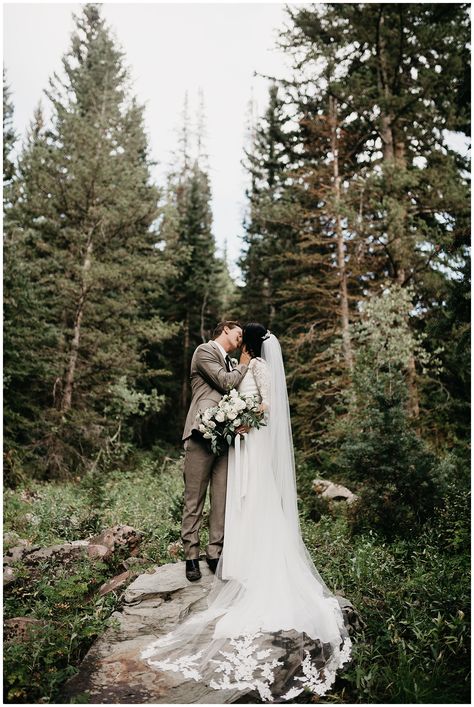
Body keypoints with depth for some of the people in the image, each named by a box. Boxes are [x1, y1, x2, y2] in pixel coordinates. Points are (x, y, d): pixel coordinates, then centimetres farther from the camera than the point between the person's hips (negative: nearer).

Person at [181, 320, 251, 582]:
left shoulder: (232, 364, 25)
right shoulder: (205, 351, 0)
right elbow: (226, 382, -9)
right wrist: (243, 365, 7)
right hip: (202, 435, -7)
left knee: (222, 500, 4)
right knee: (194, 500, 0)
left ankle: (215, 553, 13)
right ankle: (191, 556, 9)